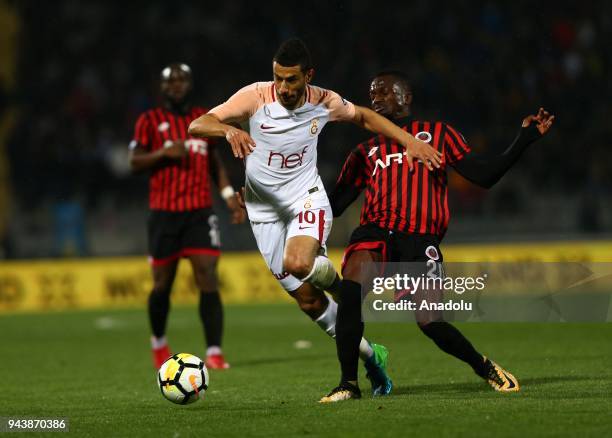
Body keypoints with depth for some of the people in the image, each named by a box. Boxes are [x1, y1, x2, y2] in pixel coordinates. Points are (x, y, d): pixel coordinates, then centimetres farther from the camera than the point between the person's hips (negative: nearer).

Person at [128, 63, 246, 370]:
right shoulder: (150, 121, 2)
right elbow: (134, 162, -1)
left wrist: (229, 196, 12)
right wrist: (164, 152, -18)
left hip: (200, 212, 2)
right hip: (164, 214, -2)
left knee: (208, 280, -11)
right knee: (162, 284, 6)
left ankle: (214, 352, -13)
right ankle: (158, 342, 32)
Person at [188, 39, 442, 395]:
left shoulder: (323, 102, -9)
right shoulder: (255, 97, -15)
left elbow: (364, 116, 12)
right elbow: (197, 126, -19)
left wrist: (410, 142, 4)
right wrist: (229, 130, -40)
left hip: (307, 197, -1)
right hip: (266, 211, 1)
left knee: (298, 264, -35)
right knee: (308, 301, 4)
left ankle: (334, 278, 0)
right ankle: (370, 355, 21)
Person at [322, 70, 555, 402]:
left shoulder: (437, 134, 19)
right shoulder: (366, 151, 25)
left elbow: (484, 175, 12)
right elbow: (335, 203, 21)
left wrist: (524, 139, 3)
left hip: (419, 238, -2)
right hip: (375, 230, 2)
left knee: (429, 322, -14)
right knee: (353, 275, -30)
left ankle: (483, 366, 18)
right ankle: (348, 383, -23)